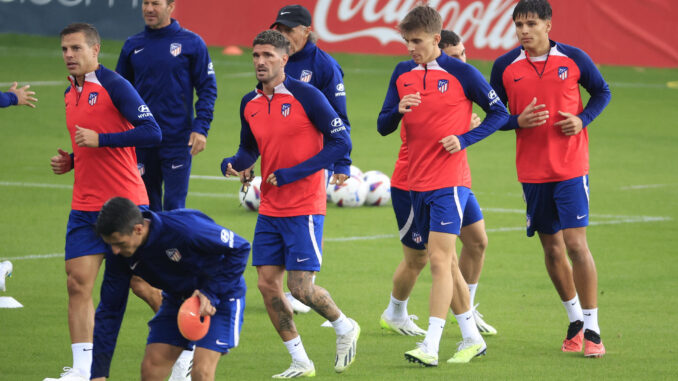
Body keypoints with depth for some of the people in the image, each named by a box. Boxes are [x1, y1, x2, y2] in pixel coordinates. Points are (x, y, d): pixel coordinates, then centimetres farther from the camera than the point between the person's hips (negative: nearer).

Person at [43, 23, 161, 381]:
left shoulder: (114, 85, -10)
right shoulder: (71, 94, 14)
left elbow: (151, 132, -18)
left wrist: (100, 139, -21)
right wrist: (68, 161, 8)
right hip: (85, 205, 7)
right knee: (77, 284, -2)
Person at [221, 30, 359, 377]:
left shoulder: (305, 96, -12)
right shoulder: (249, 104, 6)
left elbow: (340, 142, -12)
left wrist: (290, 174, -16)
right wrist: (232, 164, -5)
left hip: (304, 208, -6)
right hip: (269, 210, 6)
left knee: (301, 288, -9)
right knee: (267, 284, 1)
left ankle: (344, 327, 21)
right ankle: (300, 363, 13)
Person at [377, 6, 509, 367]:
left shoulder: (461, 73, -7)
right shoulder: (402, 74, 8)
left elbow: (499, 113, 0)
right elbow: (383, 126, 9)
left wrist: (463, 139, -13)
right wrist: (399, 110, -13)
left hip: (450, 181, -6)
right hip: (417, 183, 6)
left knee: (440, 260, -14)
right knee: (444, 263, 12)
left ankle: (430, 346, -18)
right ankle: (472, 338, 24)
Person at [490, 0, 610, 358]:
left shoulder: (573, 59, -4)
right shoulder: (505, 66, 0)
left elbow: (602, 92, 9)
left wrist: (583, 119, -9)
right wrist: (520, 121, -13)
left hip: (571, 167, -3)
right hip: (532, 172, 3)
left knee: (576, 244, -11)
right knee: (552, 249, 10)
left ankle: (592, 329, -4)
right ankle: (575, 318, 29)